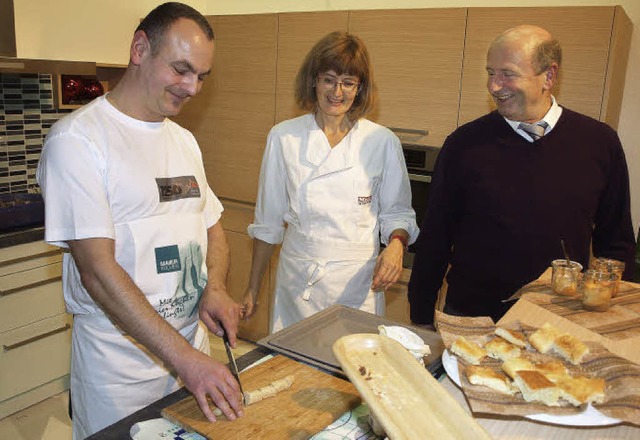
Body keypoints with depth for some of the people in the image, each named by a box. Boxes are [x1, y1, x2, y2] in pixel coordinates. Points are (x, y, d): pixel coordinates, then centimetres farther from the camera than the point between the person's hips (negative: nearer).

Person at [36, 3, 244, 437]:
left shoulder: (184, 140, 7)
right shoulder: (77, 138, -16)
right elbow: (97, 269, -22)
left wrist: (214, 288, -7)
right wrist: (183, 358, -26)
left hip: (194, 348, 7)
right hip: (121, 367, -6)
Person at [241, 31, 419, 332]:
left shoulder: (382, 142, -3)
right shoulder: (283, 137, -1)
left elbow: (397, 212, 6)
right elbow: (268, 222, 5)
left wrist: (396, 245, -16)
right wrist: (253, 289, 8)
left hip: (358, 283, 0)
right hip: (297, 282, 1)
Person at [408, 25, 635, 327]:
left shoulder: (599, 142, -3)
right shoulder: (464, 143, -7)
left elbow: (616, 242, 7)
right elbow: (435, 238, -2)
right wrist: (421, 319, -2)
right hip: (470, 314, -1)